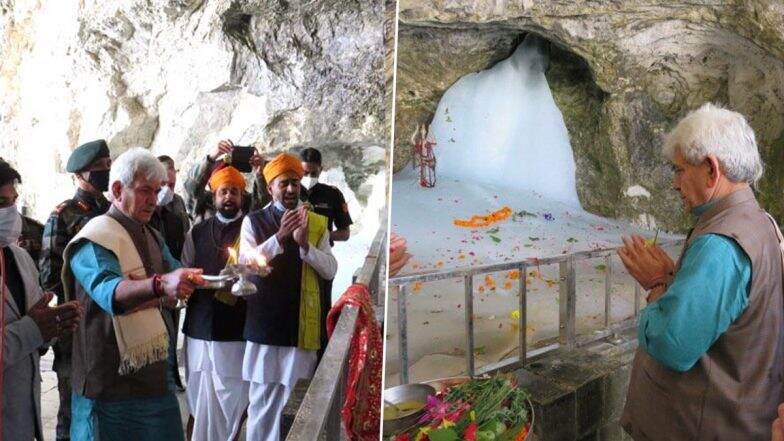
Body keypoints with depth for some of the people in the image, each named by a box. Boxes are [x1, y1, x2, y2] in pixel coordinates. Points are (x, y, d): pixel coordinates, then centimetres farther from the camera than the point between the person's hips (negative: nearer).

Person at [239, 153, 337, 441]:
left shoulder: (317, 223, 9)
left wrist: (305, 244, -16)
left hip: (304, 326, 1)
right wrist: (279, 237, -23)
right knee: (262, 398, 3)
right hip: (265, 323, -1)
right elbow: (245, 264, -9)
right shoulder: (254, 221, 5)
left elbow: (330, 270, 1)